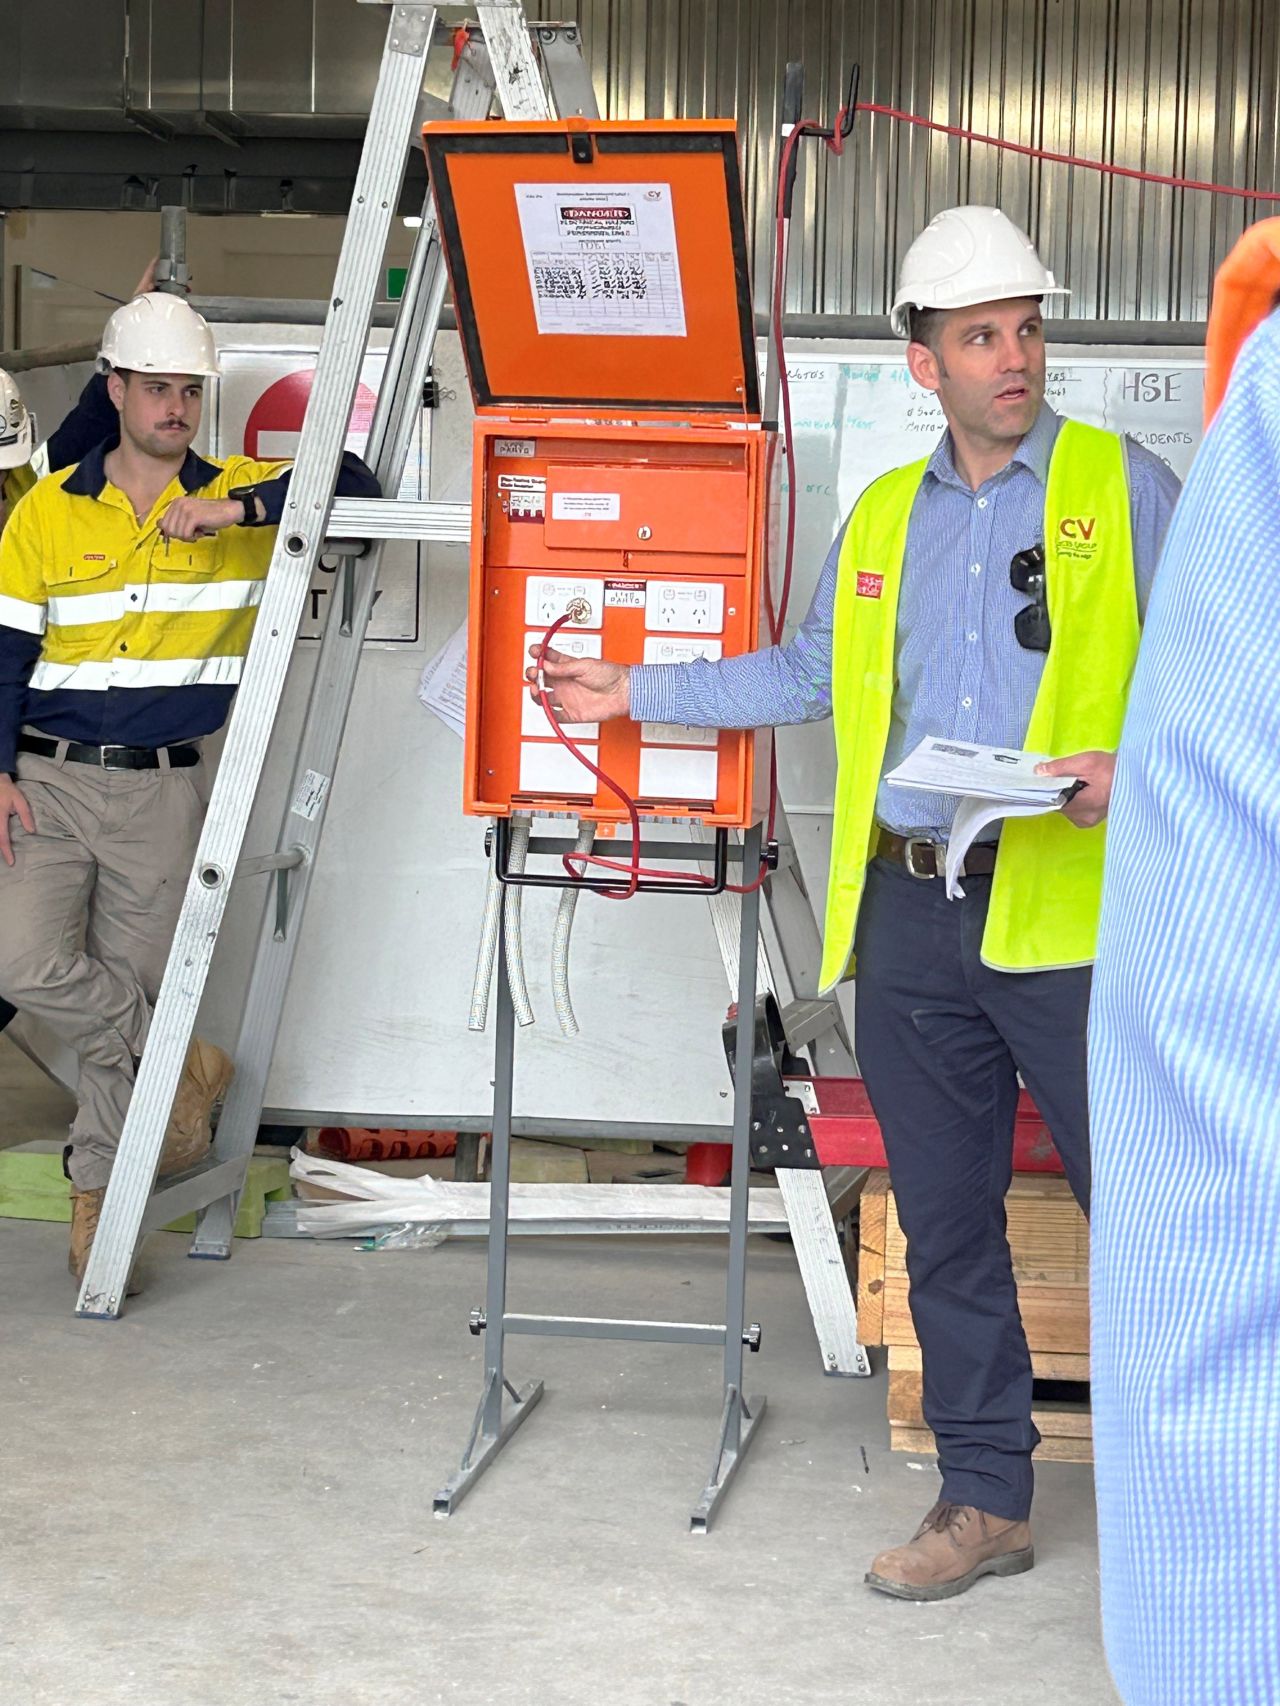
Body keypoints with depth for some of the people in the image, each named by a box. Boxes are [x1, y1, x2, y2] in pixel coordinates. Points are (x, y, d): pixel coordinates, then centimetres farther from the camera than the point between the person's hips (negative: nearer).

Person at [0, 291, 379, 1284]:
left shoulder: (241, 496, 3)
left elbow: (354, 486, -12)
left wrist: (238, 509, -23)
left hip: (162, 792, 0)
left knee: (133, 984, 5)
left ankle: (99, 1192, 19)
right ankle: (185, 1061, 5)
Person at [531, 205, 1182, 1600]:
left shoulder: (1121, 485, 4)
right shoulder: (882, 516, 17)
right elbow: (811, 672, 25)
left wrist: (1135, 767, -16)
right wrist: (638, 692, 24)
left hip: (1073, 908, -4)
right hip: (909, 909, 5)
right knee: (945, 1222, 9)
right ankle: (984, 1498, 21)